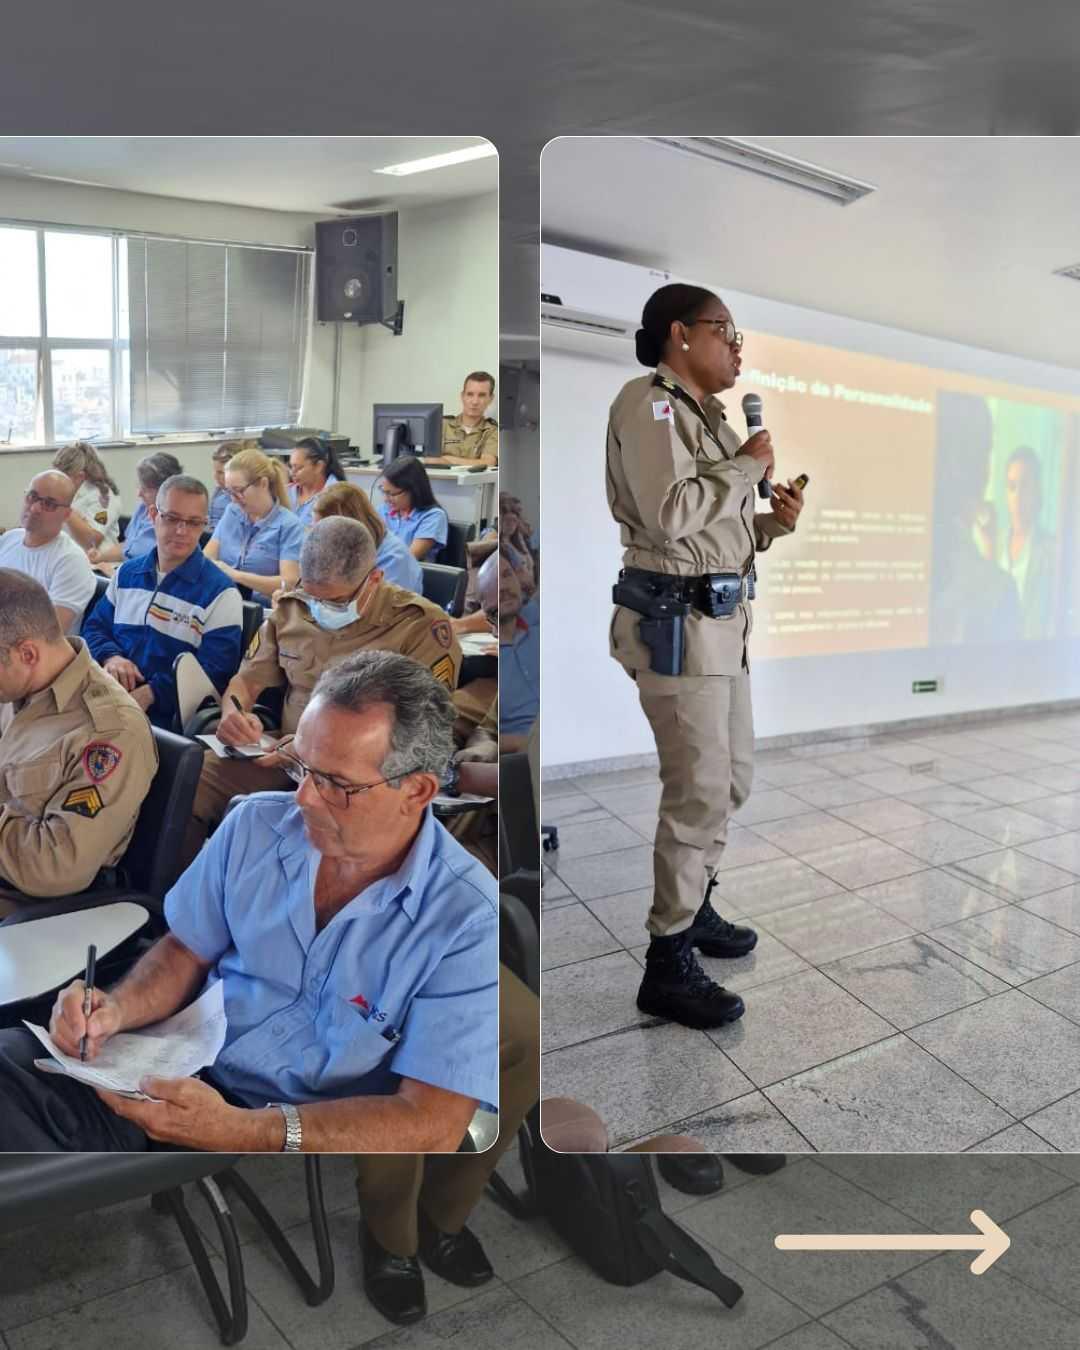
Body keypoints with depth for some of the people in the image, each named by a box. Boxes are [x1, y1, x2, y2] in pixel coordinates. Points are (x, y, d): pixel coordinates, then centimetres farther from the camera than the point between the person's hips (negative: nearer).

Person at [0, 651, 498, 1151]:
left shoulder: (468, 923, -18)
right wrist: (116, 1009, -10)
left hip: (317, 1137, -4)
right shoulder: (255, 825, -1)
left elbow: (433, 1124, -19)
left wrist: (239, 1130, -28)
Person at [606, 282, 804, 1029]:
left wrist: (773, 522, 5)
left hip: (721, 617, 10)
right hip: (675, 621, -10)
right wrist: (748, 465, -11)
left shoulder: (707, 414, 19)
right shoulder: (647, 402, -9)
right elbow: (668, 513, -24)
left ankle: (692, 905, 34)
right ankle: (668, 963, 5)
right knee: (699, 790, -7)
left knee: (733, 776, 17)